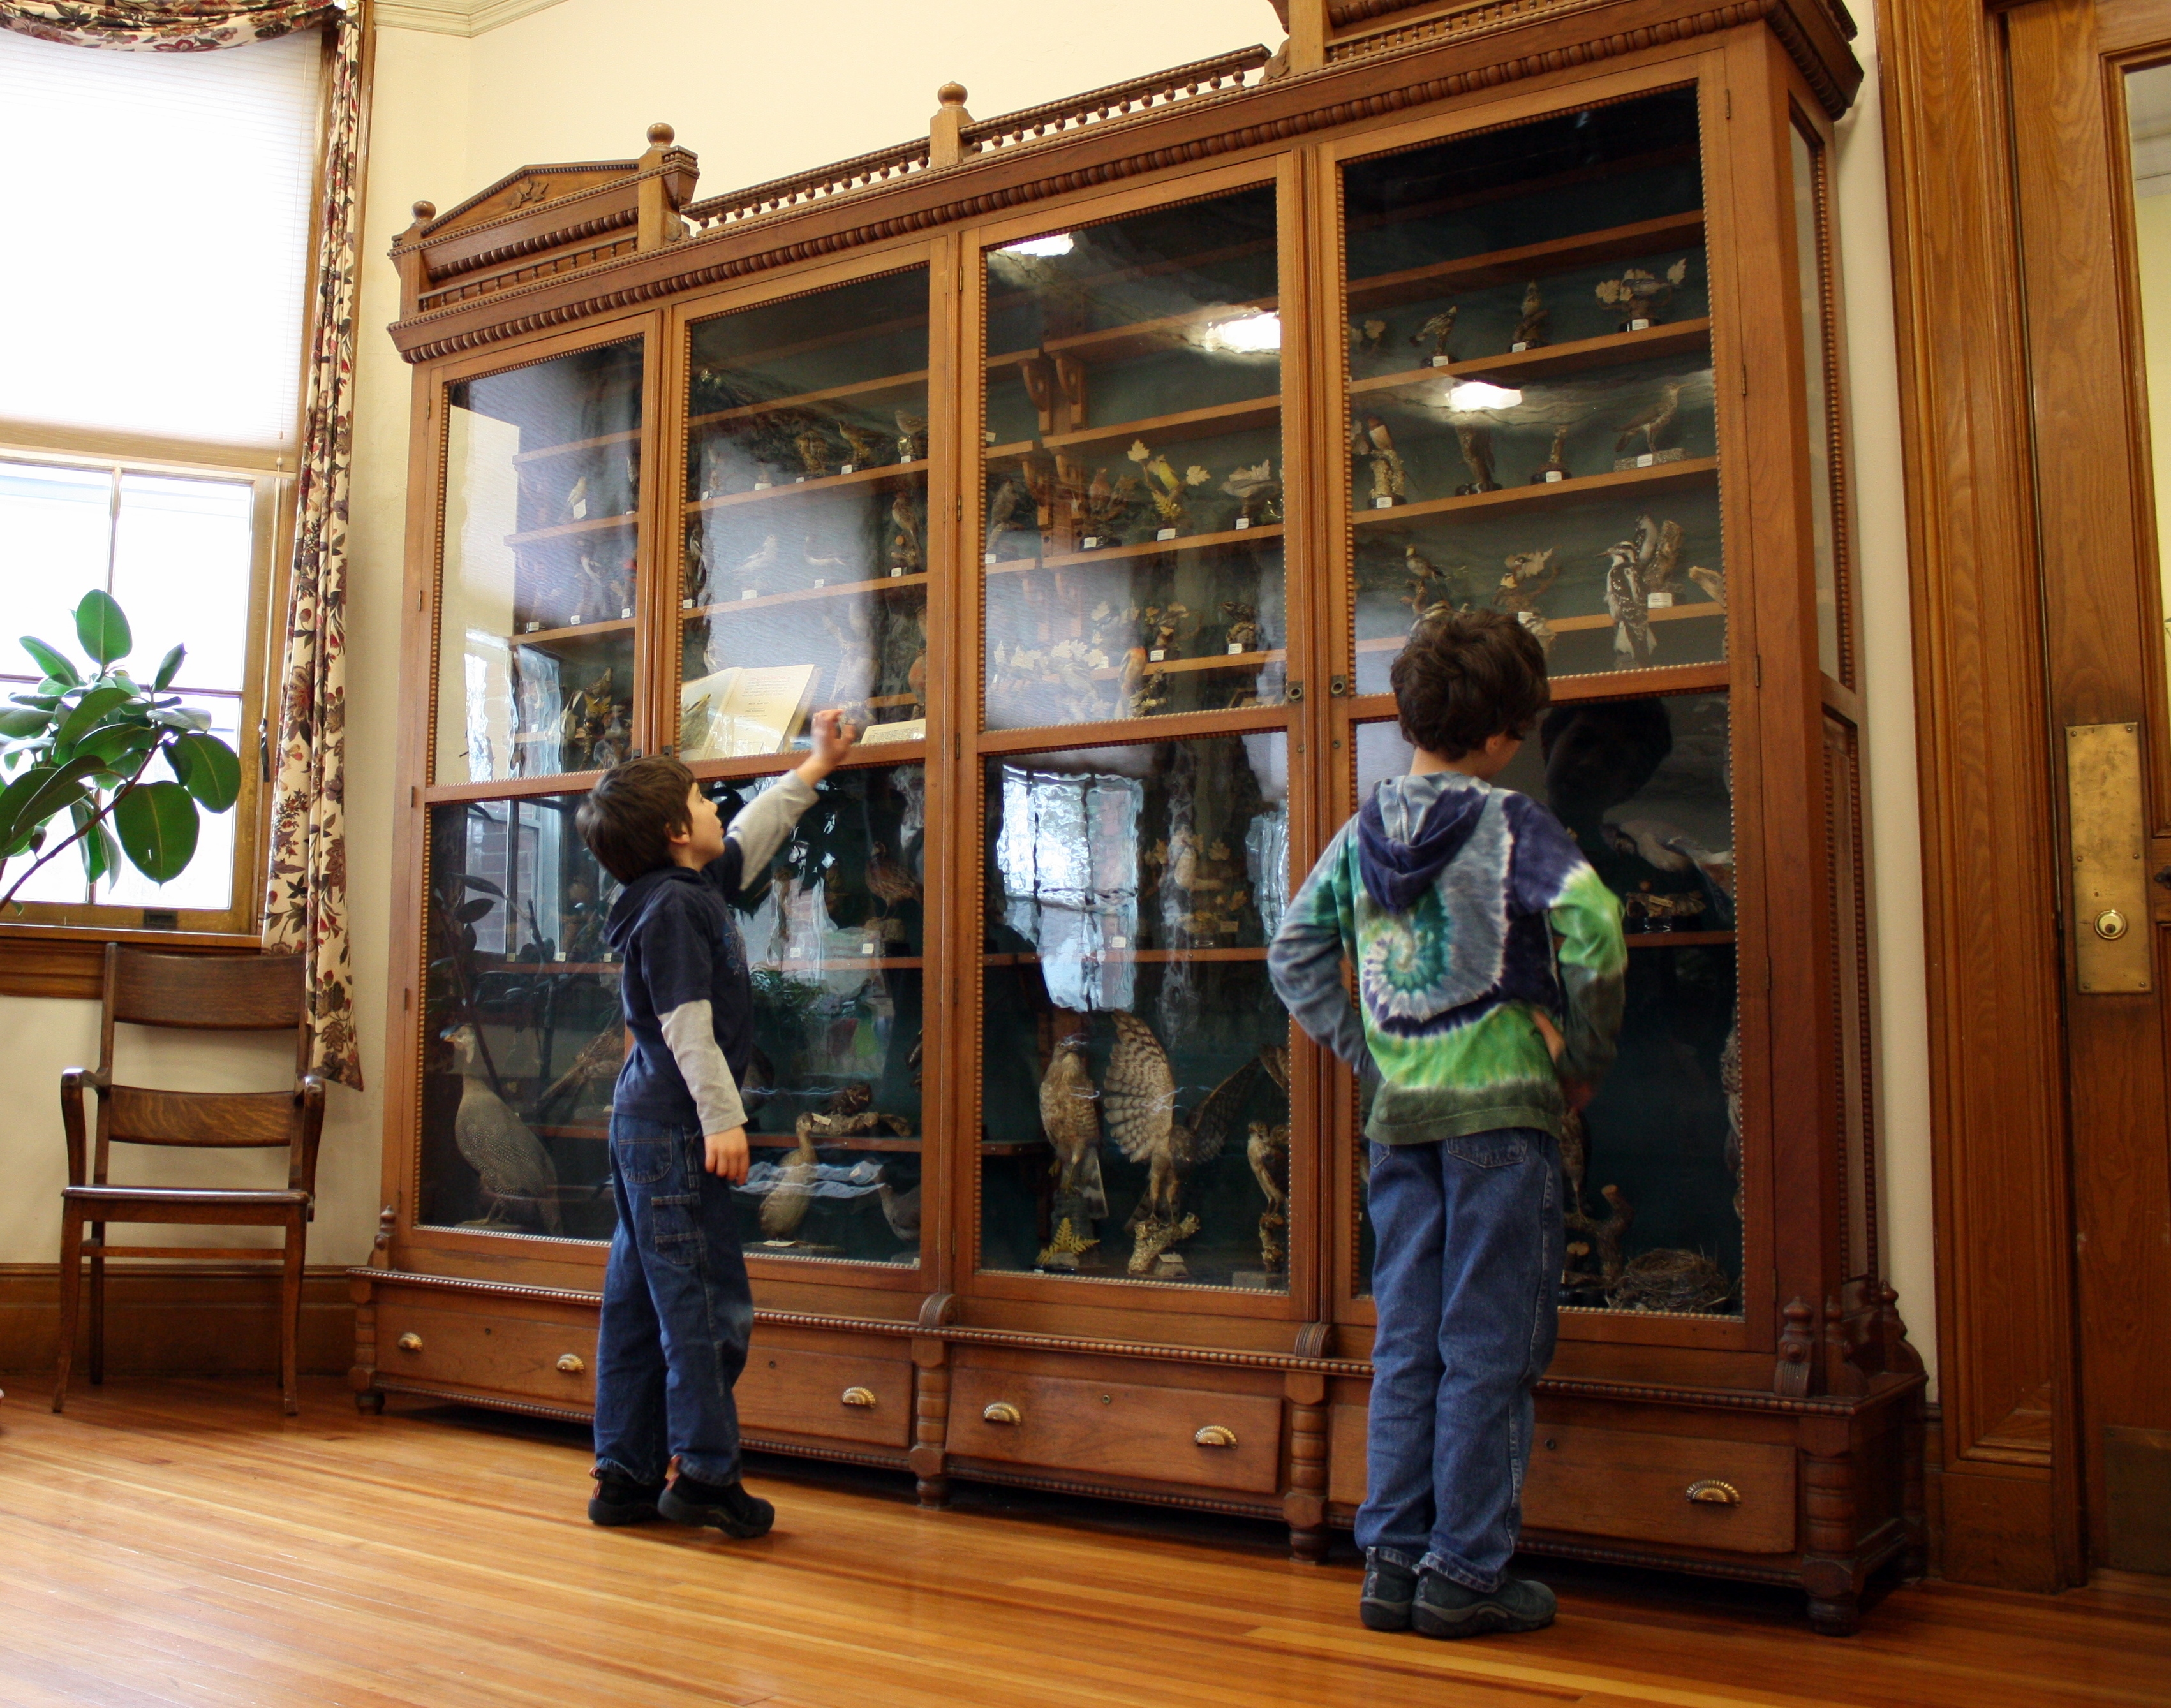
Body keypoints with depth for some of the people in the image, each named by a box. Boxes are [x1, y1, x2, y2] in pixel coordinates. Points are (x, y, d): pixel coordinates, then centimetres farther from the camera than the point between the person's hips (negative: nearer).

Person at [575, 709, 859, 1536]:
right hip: (675, 1128, -10)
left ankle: (626, 1476, 17)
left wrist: (815, 766, 40)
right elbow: (688, 1024, -19)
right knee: (707, 1303, -6)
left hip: (646, 1126, 10)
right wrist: (722, 1118, -21)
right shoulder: (673, 907, -14)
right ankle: (705, 1474, 0)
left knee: (640, 1303, 11)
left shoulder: (696, 888, 15)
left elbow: (752, 833, 31)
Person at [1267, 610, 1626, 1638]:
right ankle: (1465, 1574, 10)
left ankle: (1393, 1562, 17)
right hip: (1502, 1108, -5)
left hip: (1399, 1115, 5)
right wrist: (1585, 1056, -8)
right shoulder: (1510, 824, -8)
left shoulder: (1363, 832, 8)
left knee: (1405, 1345, 11)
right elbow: (1593, 931, -22)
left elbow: (1293, 955, 12)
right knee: (1489, 1350, 3)